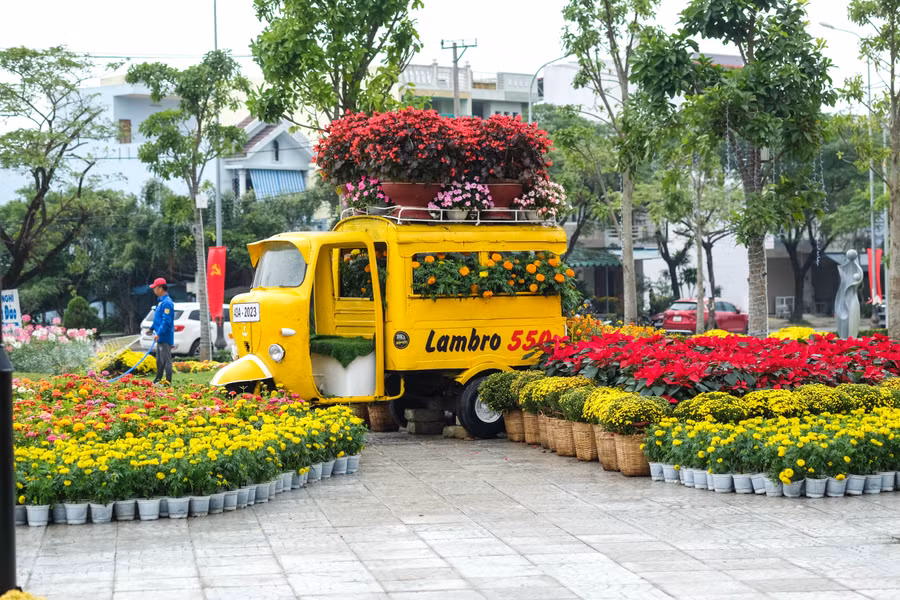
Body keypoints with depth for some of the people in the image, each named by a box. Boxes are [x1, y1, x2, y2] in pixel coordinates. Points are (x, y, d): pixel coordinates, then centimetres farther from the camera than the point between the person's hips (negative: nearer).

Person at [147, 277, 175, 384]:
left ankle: (168, 380, -6)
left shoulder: (167, 303, -18)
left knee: (166, 359, -8)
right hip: (160, 337, 11)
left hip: (165, 337, -11)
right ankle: (158, 379, 26)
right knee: (159, 360, 17)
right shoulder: (161, 301, 15)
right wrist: (152, 328, 31)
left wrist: (159, 333, -29)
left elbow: (166, 321, -24)